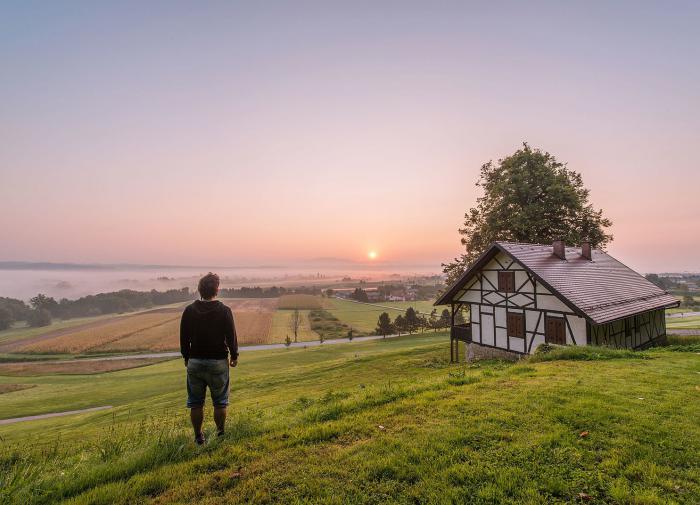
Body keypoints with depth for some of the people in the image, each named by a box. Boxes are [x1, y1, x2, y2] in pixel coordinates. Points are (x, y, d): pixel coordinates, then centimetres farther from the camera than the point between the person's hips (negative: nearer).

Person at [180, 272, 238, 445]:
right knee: (220, 402, 13)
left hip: (195, 361, 3)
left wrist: (186, 357, 17)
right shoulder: (224, 311, -13)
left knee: (196, 403, 16)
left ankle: (198, 437, 26)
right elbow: (231, 336, -8)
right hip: (218, 362, -2)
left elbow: (184, 337, 3)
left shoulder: (189, 310, -4)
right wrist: (234, 355, 7)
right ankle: (220, 433, 23)